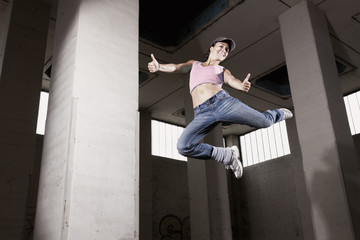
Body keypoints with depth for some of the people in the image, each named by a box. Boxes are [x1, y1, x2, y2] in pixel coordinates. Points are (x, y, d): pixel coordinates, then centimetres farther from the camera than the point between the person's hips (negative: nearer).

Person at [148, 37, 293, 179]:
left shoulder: (223, 71, 22)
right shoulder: (194, 64, 27)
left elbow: (233, 81, 1)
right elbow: (178, 67, 10)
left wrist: (243, 85, -25)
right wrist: (159, 66, -12)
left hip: (223, 101, 0)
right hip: (202, 114, 0)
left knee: (265, 122, -2)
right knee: (183, 147, -23)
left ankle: (279, 113, 39)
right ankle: (228, 155, -5)